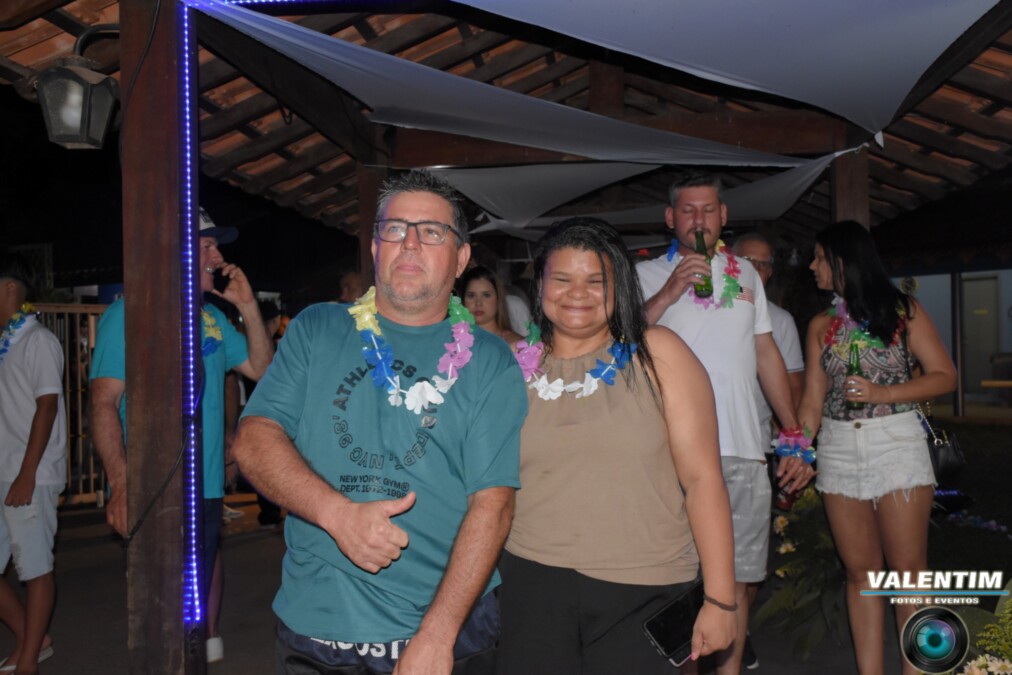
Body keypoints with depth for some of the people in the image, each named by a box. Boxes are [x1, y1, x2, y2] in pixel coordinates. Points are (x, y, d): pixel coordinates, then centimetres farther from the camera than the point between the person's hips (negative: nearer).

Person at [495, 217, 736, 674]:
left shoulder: (657, 354, -3)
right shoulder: (516, 364, 4)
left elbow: (702, 479, -5)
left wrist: (720, 599, -6)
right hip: (533, 582, 2)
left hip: (643, 591, -1)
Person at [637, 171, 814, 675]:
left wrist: (795, 436, 14)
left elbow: (766, 354, 18)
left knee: (737, 576, 9)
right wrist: (668, 293, -16)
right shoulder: (646, 275, 5)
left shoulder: (745, 274, 16)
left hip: (743, 450, 3)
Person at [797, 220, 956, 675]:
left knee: (908, 568, 0)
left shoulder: (903, 311, 0)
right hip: (838, 450, 4)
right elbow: (813, 399, 7)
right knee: (860, 570, 8)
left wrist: (879, 392, -15)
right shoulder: (821, 325, 10)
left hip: (896, 445, -3)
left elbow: (945, 377, -3)